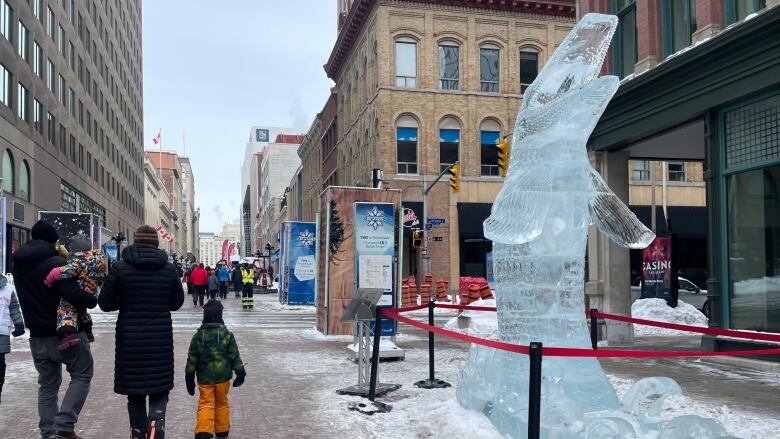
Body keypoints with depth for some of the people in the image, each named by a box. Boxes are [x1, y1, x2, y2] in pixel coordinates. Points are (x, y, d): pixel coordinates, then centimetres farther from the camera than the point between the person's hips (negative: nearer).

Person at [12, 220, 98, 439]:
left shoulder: (18, 263, 7)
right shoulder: (55, 263, -17)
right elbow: (74, 294, -27)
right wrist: (93, 300, -11)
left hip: (38, 336, 6)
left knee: (47, 385, 16)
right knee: (81, 376, 7)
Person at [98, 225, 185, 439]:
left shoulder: (119, 268, -6)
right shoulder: (168, 268, -1)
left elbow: (105, 303, -2)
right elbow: (177, 302, 9)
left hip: (130, 338, 0)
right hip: (161, 339, 0)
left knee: (134, 391, 13)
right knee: (160, 389, 9)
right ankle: (156, 420, -15)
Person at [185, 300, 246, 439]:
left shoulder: (198, 336, -3)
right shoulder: (227, 334, -6)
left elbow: (192, 359, 1)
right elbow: (234, 356, -4)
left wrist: (189, 378, 9)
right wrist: (240, 372, 4)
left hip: (204, 377, 0)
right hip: (222, 376, 0)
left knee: (205, 404, 3)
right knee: (221, 403, 15)